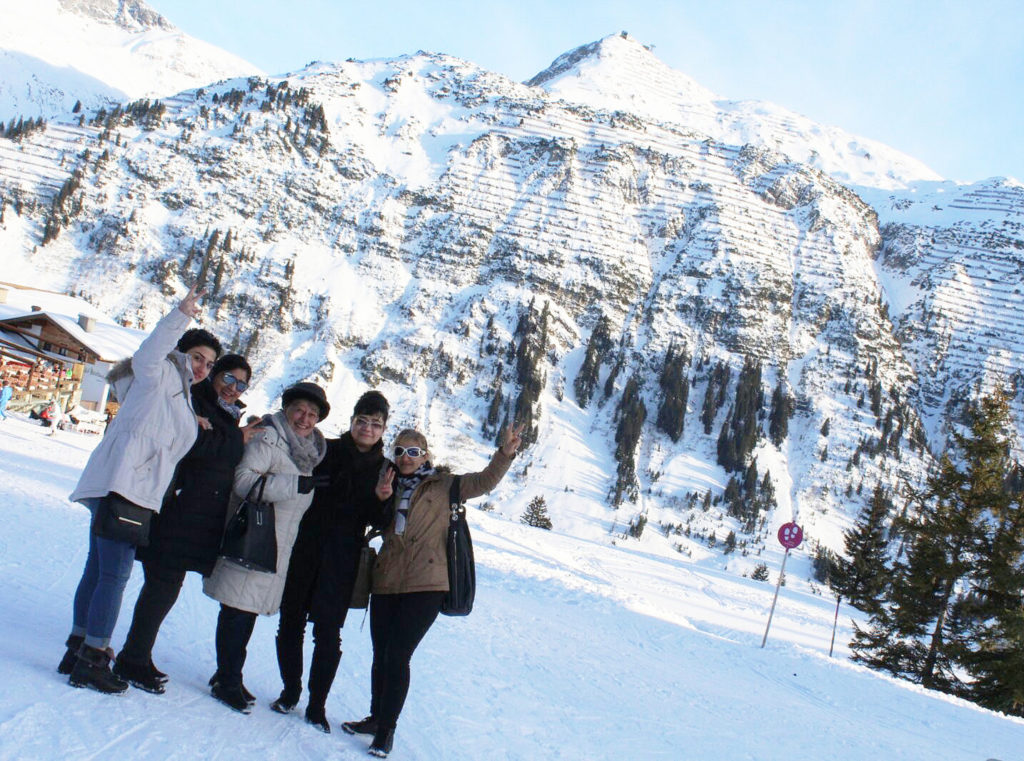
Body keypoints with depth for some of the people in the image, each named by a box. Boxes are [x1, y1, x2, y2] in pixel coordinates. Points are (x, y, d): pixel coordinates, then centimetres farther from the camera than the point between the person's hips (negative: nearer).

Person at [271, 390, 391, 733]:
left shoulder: (384, 470, 5)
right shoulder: (326, 450, 3)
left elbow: (381, 522, 3)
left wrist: (384, 500, -15)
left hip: (341, 561, -1)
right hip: (302, 549, 1)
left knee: (328, 633, -2)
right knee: (291, 623, 7)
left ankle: (317, 704, 12)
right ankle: (290, 691, 25)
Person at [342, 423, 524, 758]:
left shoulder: (444, 485, 6)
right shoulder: (391, 485, 17)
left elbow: (484, 481, 0)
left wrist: (505, 453, -16)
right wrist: (380, 499, -1)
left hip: (425, 585, -4)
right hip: (386, 582, 5)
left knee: (397, 656, -7)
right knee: (380, 654, 11)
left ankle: (387, 729, 6)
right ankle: (376, 717, 29)